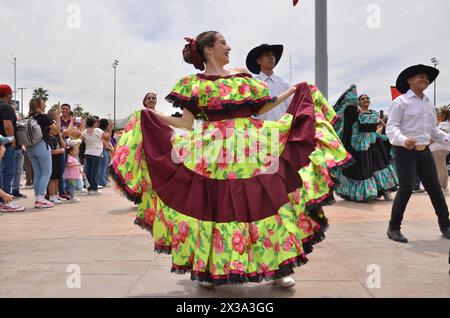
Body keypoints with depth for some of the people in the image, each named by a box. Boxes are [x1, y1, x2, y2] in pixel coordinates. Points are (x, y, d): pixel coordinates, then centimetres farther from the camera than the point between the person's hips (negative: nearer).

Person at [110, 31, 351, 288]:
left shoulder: (243, 74, 15)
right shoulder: (195, 84, 4)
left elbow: (261, 107, 17)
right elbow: (186, 124, 0)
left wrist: (292, 91, 19)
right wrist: (152, 116, -8)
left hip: (254, 148, 3)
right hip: (214, 153, -3)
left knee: (264, 204, 1)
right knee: (214, 207, 1)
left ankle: (279, 266, 14)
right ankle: (210, 269, 18)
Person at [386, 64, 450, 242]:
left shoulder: (429, 104, 18)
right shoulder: (401, 102, -5)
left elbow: (433, 130, 23)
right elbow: (391, 127, -13)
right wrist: (403, 140, -32)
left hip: (424, 151, 7)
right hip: (405, 151, -7)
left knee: (434, 187, 10)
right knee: (406, 188, -10)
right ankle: (394, 228, 3)